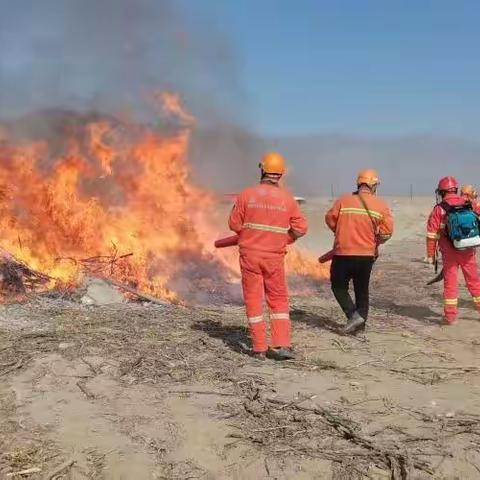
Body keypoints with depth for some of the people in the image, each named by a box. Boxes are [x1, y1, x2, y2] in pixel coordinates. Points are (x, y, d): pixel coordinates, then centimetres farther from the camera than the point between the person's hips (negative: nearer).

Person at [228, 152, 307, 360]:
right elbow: (301, 228, -1)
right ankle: (282, 345, 4)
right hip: (275, 257, 1)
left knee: (253, 299, 7)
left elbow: (234, 223, -3)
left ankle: (259, 348, 9)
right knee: (278, 300, 12)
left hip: (250, 254, -1)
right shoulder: (288, 199, -4)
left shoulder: (246, 194, -7)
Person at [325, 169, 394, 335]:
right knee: (362, 290, 18)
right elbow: (387, 231, -7)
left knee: (339, 287, 14)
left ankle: (354, 315, -2)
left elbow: (330, 219, 2)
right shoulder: (380, 205, -2)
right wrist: (375, 241, 12)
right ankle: (361, 321, 19)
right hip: (367, 255, 2)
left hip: (343, 253, -2)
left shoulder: (343, 200, -4)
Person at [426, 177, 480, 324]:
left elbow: (432, 234, -5)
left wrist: (431, 255, 2)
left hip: (449, 253, -2)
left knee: (450, 282, 5)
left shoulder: (439, 209, -5)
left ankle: (450, 315, 7)